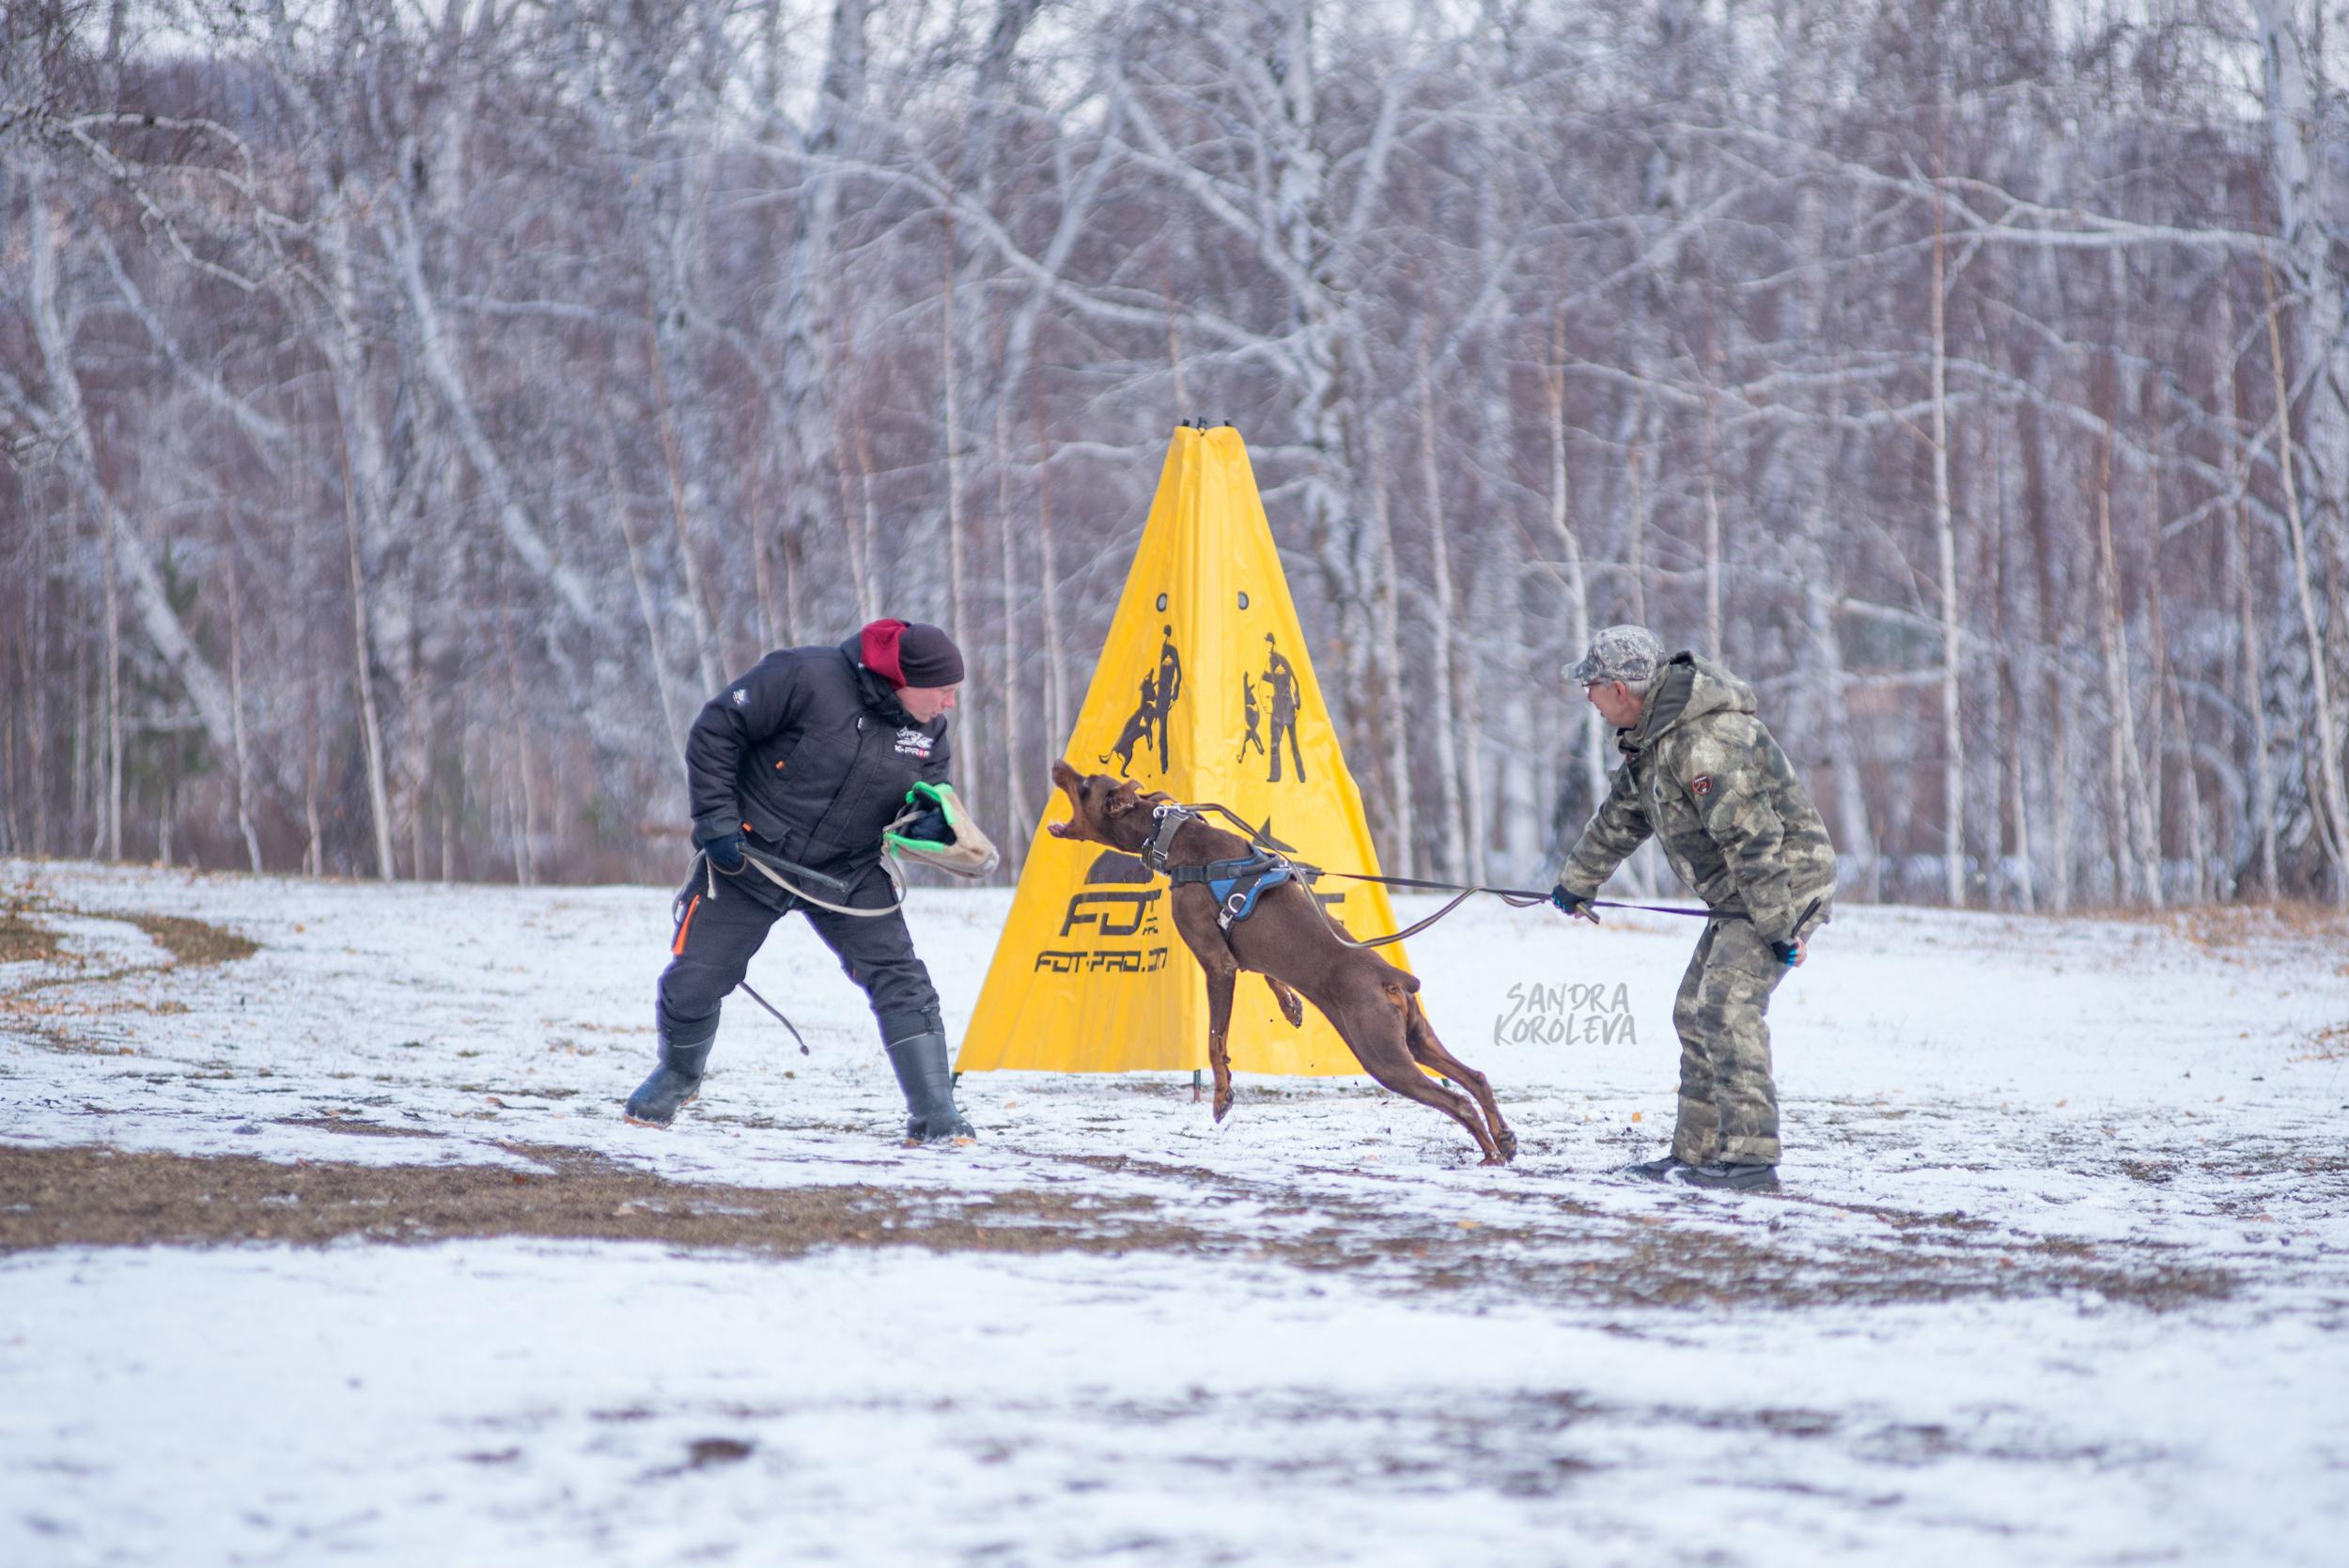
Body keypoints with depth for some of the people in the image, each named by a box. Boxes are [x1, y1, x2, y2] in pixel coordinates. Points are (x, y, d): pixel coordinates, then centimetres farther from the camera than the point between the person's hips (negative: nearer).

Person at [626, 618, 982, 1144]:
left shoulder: (927, 727, -5)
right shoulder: (805, 678, -23)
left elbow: (932, 794, 9)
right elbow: (715, 730, -16)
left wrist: (929, 820, -17)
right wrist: (716, 819, -18)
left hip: (847, 873, 3)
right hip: (751, 858, -3)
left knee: (899, 978, -13)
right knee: (694, 978, 4)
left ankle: (934, 1114, -9)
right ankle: (678, 1074, 35)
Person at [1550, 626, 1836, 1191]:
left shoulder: (1703, 740, -26)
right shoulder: (1652, 734, 8)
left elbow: (1752, 837, -28)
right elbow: (1622, 814, 25)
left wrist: (1782, 928, -27)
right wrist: (1578, 881, 35)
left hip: (1785, 883, -11)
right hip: (1741, 892, 11)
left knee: (1727, 1006, -19)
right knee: (1694, 1012, 11)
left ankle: (1751, 1155, -20)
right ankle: (1697, 1151, 15)